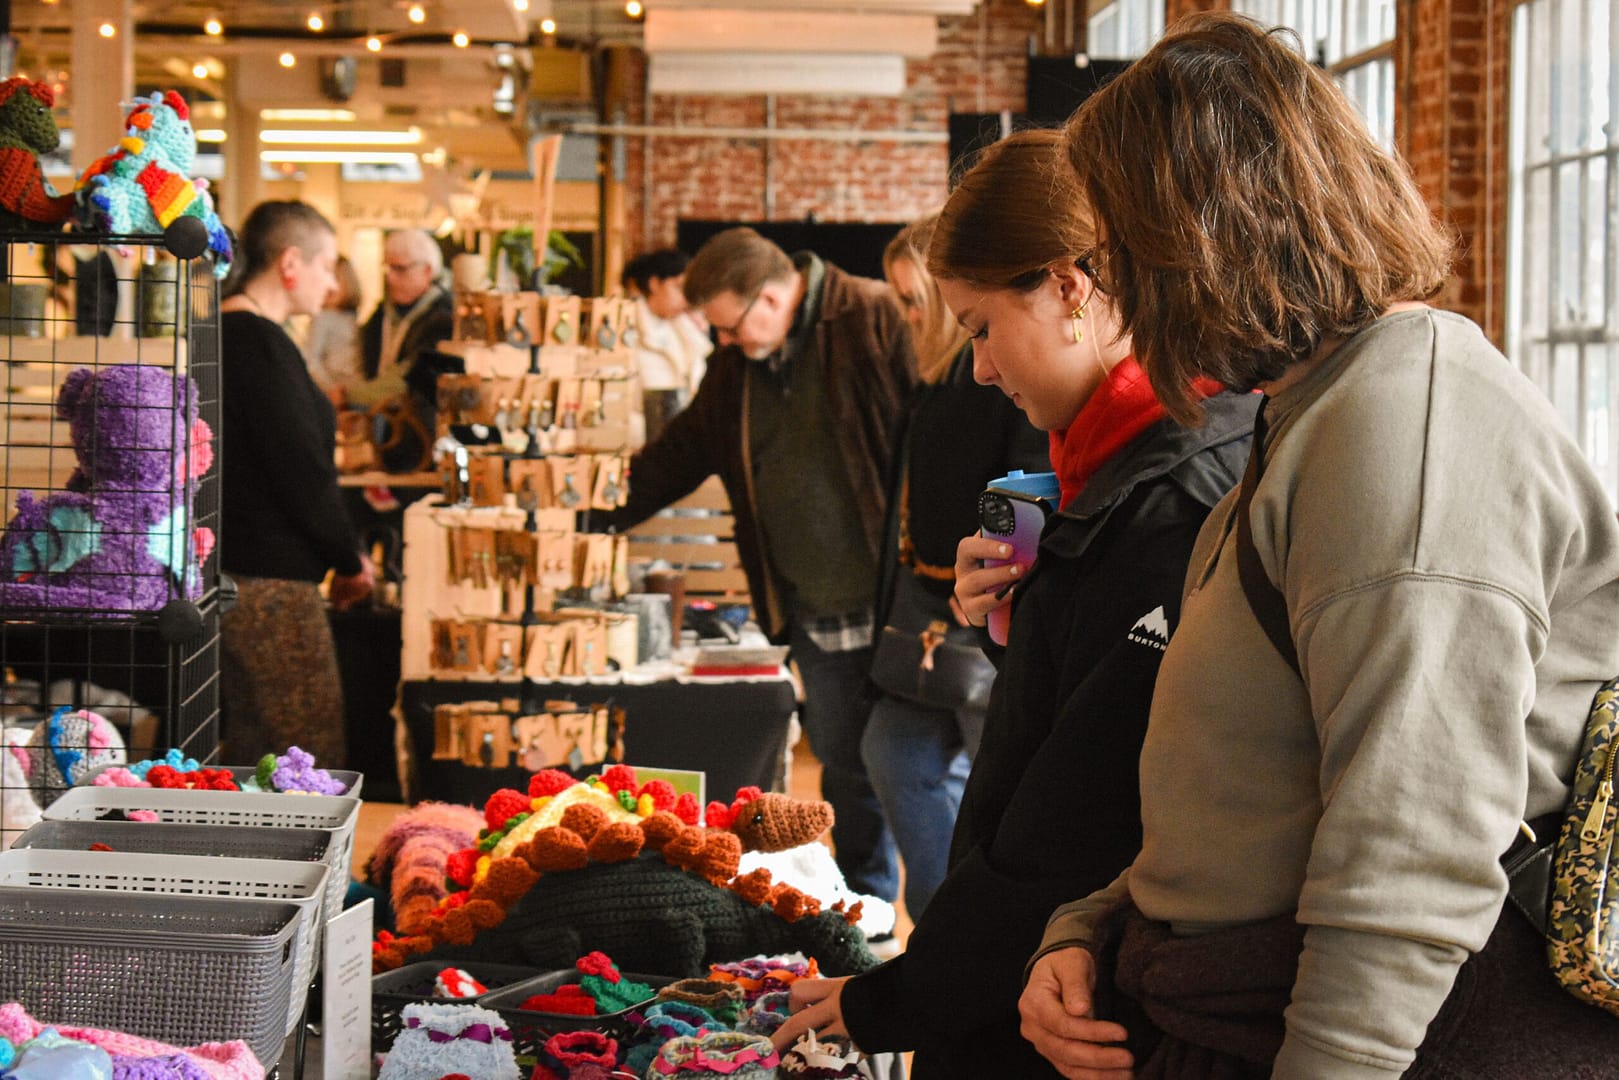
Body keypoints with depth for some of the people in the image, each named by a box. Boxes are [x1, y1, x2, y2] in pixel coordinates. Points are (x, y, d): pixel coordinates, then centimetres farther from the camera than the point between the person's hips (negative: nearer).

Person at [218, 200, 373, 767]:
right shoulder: (261, 344, -16)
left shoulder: (219, 335, 13)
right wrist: (350, 559, -4)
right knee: (314, 762, -5)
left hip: (220, 569, 10)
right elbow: (300, 473, -18)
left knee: (252, 748, 16)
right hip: (269, 582, -10)